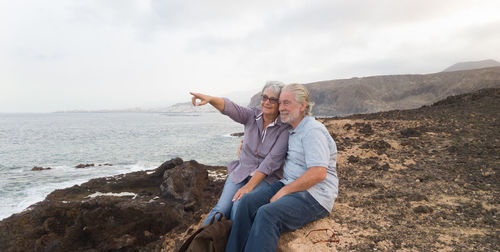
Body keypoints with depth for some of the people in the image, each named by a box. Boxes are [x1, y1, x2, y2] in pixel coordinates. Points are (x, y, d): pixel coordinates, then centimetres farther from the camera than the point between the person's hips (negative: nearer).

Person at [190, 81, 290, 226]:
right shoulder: (252, 116, 1)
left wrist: (249, 186, -22)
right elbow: (229, 107, -17)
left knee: (239, 207, -28)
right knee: (222, 208, -18)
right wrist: (209, 99, -38)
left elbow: (271, 161, -17)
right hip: (241, 170, 3)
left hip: (267, 177, -3)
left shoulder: (284, 129, -10)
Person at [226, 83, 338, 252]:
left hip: (314, 196, -8)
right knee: (248, 202, -11)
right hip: (290, 186, 8)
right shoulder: (292, 130, 15)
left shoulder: (313, 130, -13)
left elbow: (318, 173, -23)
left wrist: (284, 191, -18)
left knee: (267, 214, -30)